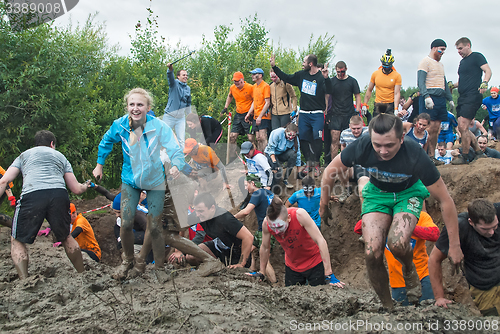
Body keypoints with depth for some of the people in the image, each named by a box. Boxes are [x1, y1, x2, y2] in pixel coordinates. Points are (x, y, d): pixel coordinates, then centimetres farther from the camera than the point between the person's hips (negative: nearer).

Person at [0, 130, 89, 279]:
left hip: (32, 195, -2)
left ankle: (24, 281, -3)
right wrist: (86, 186, 52)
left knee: (17, 241, 12)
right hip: (59, 194, 2)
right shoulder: (60, 156, 32)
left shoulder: (24, 155, 29)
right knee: (66, 237, 24)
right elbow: (76, 189, 29)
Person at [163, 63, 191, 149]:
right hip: (169, 116, -4)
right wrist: (170, 69, -50)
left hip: (181, 118, 4)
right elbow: (170, 77, -28)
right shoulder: (174, 83, -4)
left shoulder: (188, 89, 12)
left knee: (181, 140, -1)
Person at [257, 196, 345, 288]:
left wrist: (329, 274, -32)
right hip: (292, 266, 3)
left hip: (314, 262, -3)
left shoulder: (299, 215, -33)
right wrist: (261, 273, 5)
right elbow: (265, 248, -3)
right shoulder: (266, 224, -22)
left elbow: (321, 241, -30)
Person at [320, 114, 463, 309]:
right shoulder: (361, 148, -31)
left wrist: (454, 245, -19)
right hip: (377, 191, 2)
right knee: (372, 253, -15)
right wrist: (323, 206, 1)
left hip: (408, 192, -2)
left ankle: (409, 271, 9)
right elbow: (330, 172, -10)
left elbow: (445, 201, -24)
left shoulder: (415, 155, -35)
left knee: (397, 243, -28)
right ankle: (387, 307, 8)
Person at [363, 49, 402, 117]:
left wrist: (396, 109, -18)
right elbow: (369, 90, 12)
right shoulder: (375, 74, 5)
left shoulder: (397, 76, -2)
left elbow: (397, 93, -7)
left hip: (390, 105, -2)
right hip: (378, 105, 2)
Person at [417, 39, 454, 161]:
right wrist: (426, 96, -26)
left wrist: (450, 98, 23)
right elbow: (421, 82, -14)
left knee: (436, 129, 5)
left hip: (440, 99, 8)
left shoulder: (440, 64, 24)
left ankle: (431, 156, 7)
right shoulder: (425, 62, -3)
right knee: (429, 128, -12)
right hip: (430, 98, -8)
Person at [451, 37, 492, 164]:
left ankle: (465, 156, -7)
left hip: (473, 96, -9)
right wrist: (452, 86, 17)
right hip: (463, 97, 9)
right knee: (462, 128, 7)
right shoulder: (462, 61, 23)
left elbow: (488, 71, -14)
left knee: (463, 126, -16)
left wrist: (484, 83, -32)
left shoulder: (477, 56, -2)